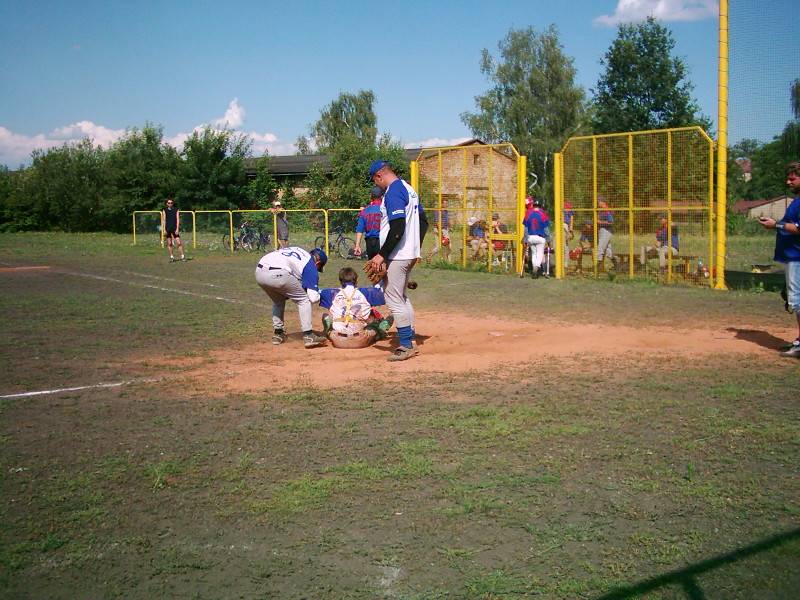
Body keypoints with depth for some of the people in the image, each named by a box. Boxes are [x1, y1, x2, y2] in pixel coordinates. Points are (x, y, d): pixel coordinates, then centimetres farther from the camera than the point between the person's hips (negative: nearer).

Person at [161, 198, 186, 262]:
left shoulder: (176, 210, 4)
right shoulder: (165, 210, 6)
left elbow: (178, 219, 0)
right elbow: (164, 220, 5)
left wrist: (177, 229, -8)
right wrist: (164, 229, -3)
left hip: (175, 228, -1)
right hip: (167, 229, 1)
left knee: (179, 242, -8)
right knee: (169, 243, 3)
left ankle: (182, 256, -3)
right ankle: (171, 257, 11)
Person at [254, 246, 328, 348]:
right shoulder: (311, 266, 11)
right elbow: (313, 298, 3)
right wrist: (319, 295, 28)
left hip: (259, 272, 7)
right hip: (277, 274, -7)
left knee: (278, 300, 33)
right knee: (303, 299, 13)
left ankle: (278, 333, 32)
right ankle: (308, 336, 8)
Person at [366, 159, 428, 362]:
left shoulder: (393, 192, -16)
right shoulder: (409, 189, 15)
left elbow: (398, 228, -25)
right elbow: (423, 221, 19)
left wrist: (382, 255, -22)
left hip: (397, 256, -10)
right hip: (410, 254, 10)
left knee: (394, 299, -4)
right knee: (401, 297, 18)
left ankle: (406, 346, 0)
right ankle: (410, 341, 23)